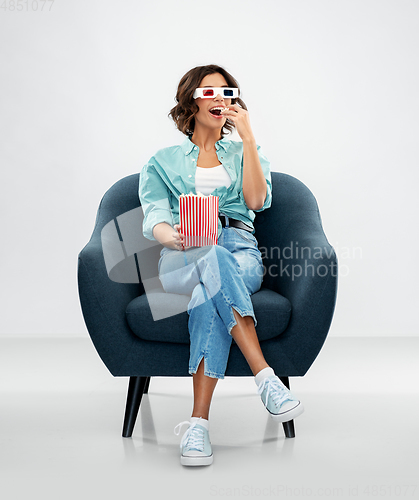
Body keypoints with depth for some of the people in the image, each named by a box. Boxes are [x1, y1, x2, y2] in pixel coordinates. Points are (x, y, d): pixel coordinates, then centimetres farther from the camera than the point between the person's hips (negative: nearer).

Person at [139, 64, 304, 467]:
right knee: (215, 260, -40)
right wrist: (171, 235, -20)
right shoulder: (162, 161, 22)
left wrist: (247, 136, 1)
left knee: (209, 295, -38)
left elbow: (256, 200, 3)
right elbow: (154, 217, 5)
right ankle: (265, 378, -47)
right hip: (182, 258, -1)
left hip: (241, 253, 1)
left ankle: (198, 421, -43)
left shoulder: (244, 154, 25)